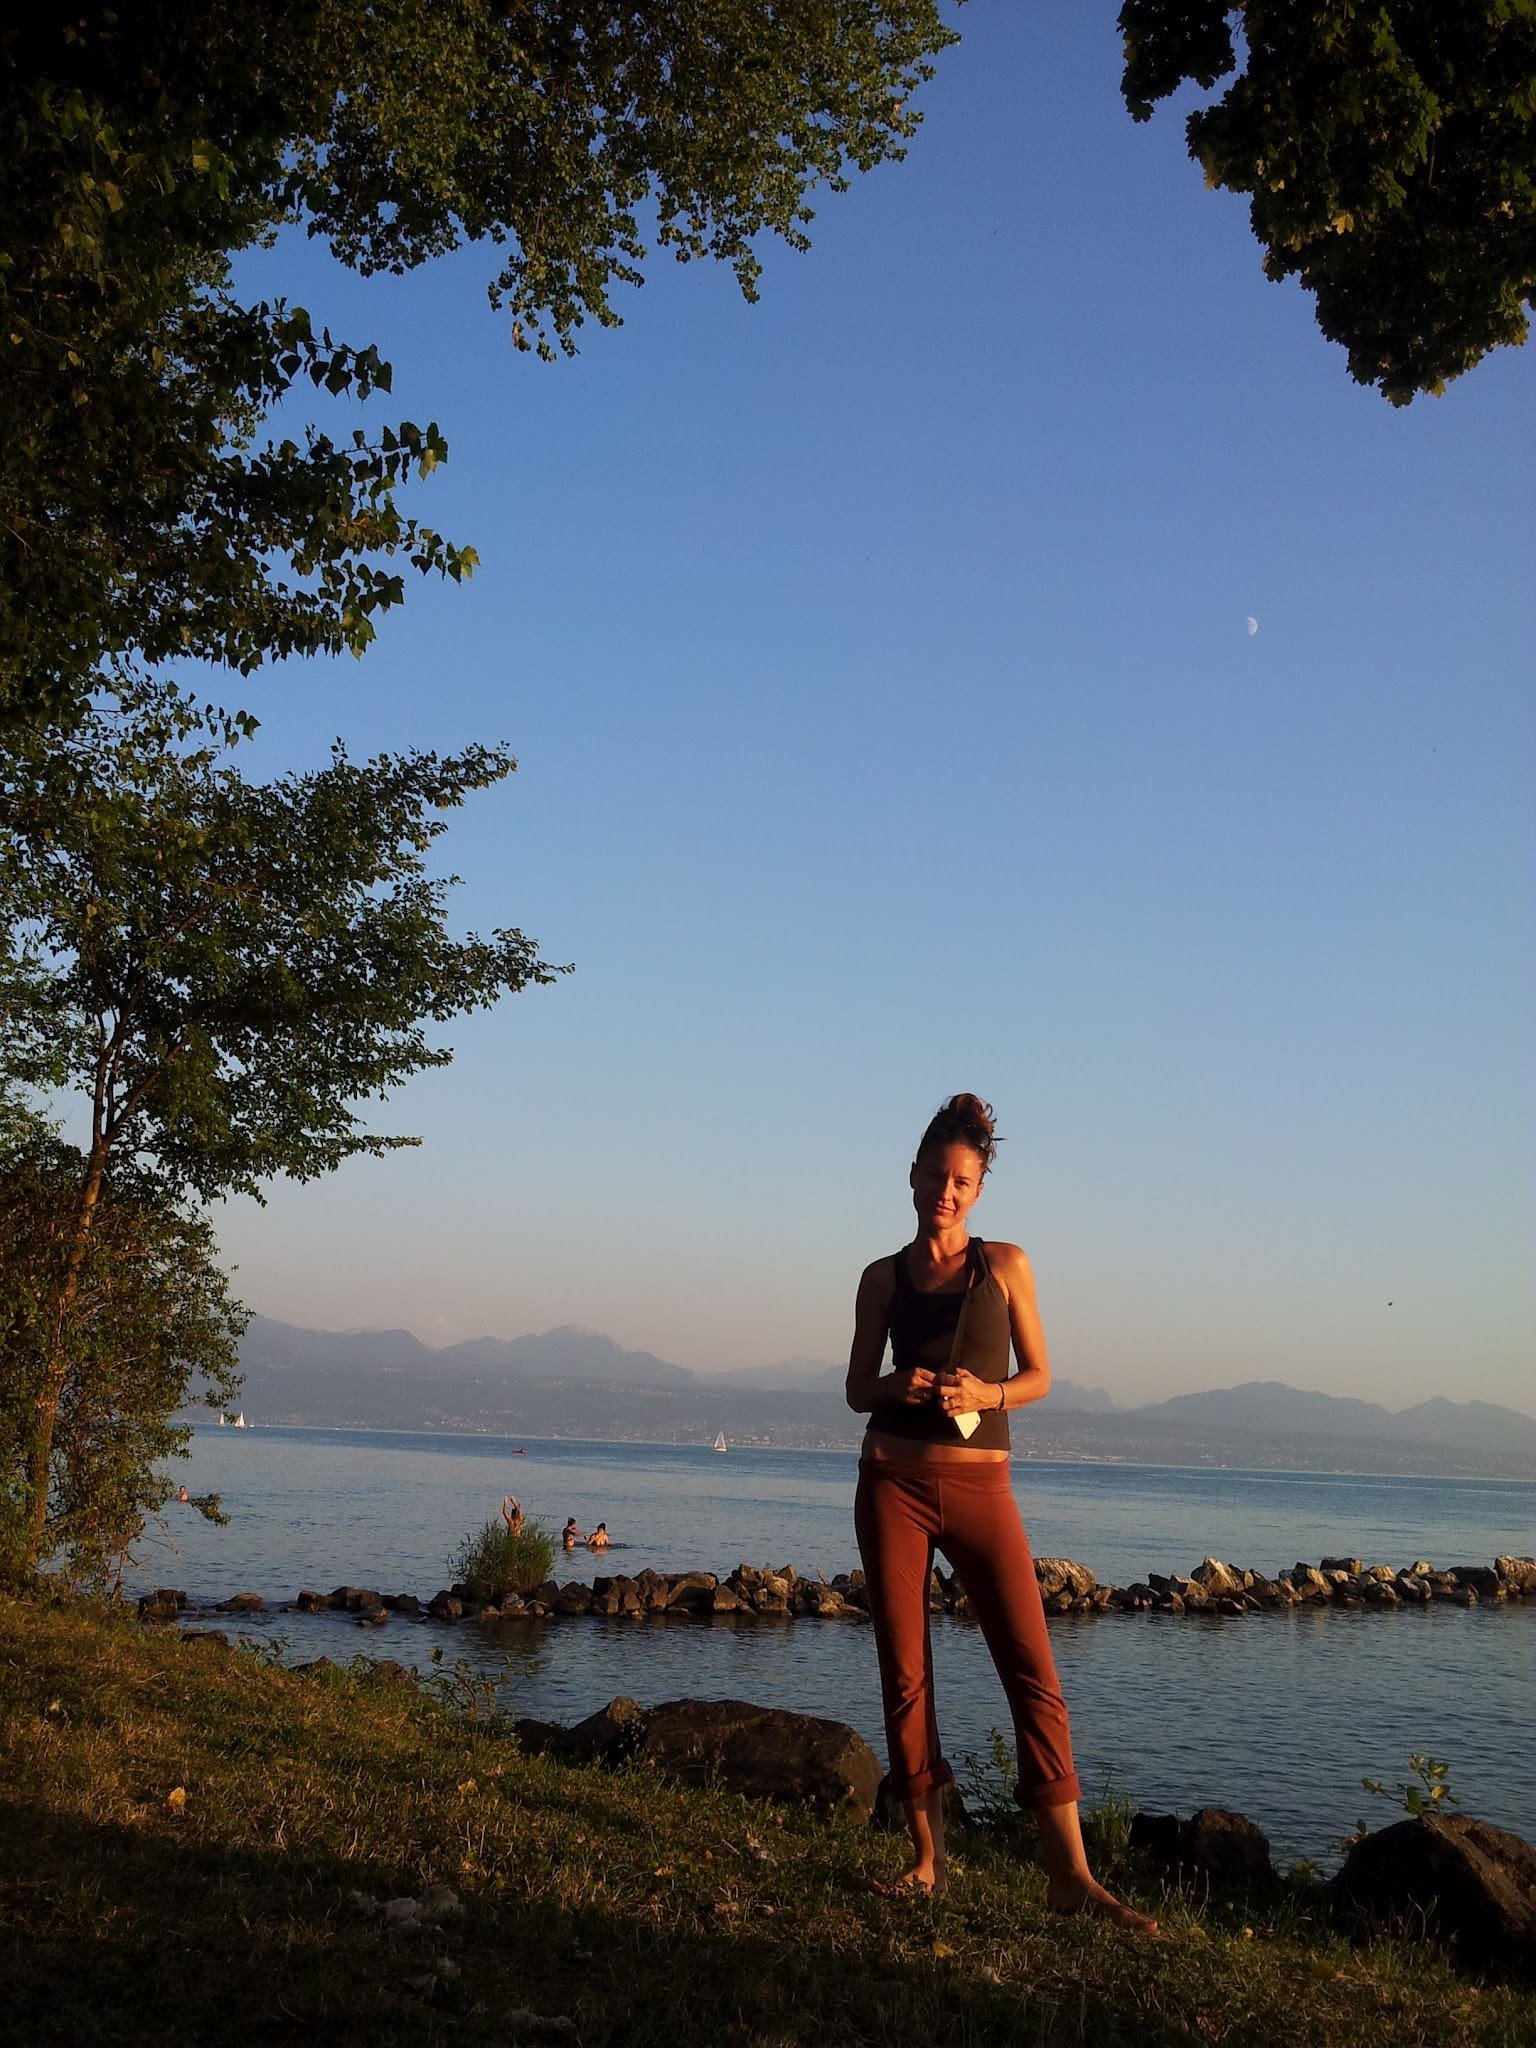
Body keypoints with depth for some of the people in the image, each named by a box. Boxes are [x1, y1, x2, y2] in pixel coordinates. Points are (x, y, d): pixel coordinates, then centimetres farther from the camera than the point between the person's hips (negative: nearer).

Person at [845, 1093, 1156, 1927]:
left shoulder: (1005, 1264, 4)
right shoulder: (884, 1277, 7)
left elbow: (1038, 1375, 6)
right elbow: (857, 1390, 11)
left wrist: (986, 1394, -14)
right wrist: (895, 1386, -12)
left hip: (980, 1489, -1)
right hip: (894, 1484, 1)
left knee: (1033, 1671, -8)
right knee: (905, 1674, 3)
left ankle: (1070, 1872, -5)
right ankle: (927, 1855, 14)